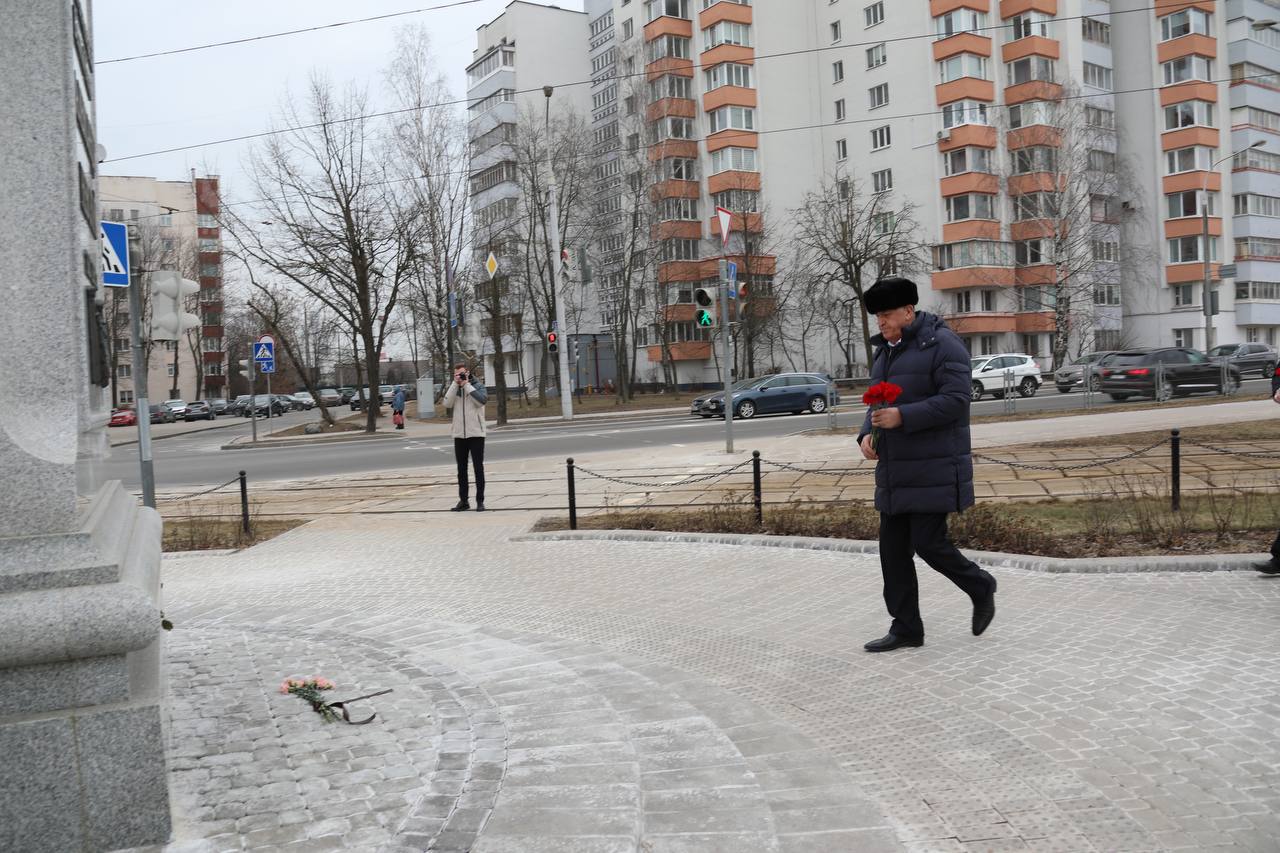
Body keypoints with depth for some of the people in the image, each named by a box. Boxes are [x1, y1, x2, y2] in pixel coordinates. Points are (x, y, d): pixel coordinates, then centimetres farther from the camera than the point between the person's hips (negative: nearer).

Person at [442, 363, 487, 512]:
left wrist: (467, 384, -13)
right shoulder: (454, 388, 9)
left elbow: (482, 400, -19)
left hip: (476, 434, -3)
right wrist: (455, 384, -10)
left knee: (478, 468, -1)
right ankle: (463, 501, 17)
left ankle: (480, 501, 4)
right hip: (459, 435, 4)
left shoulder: (478, 386, 1)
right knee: (461, 469, 9)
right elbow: (447, 403, -8)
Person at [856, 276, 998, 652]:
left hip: (934, 468, -8)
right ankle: (906, 628, 13)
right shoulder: (887, 351, 14)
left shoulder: (942, 344, -11)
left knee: (929, 544, -8)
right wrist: (867, 435, -2)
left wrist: (902, 417, -26)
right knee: (894, 547, 5)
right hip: (897, 470, 8)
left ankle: (981, 587, 20)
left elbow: (955, 400, -19)